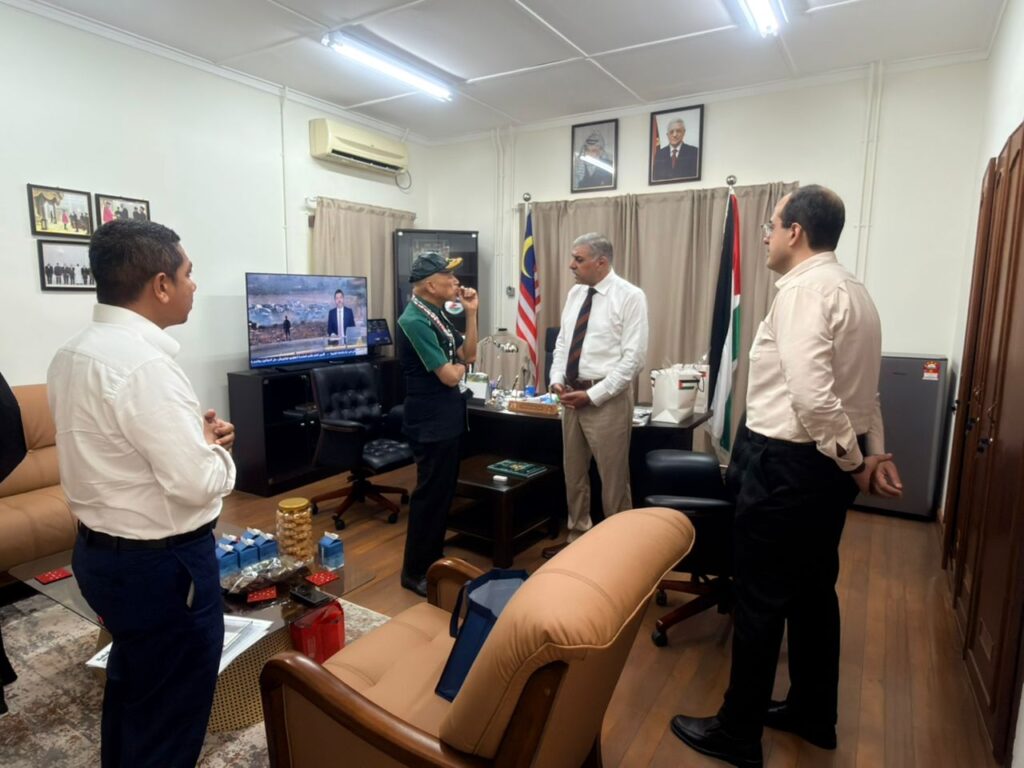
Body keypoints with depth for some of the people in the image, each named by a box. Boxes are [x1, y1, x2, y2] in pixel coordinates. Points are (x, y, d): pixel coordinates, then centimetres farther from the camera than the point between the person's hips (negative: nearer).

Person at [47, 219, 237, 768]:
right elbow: (197, 485, -28)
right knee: (169, 720, 11)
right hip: (162, 565, -9)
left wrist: (193, 433, 5)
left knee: (130, 687, 30)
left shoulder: (71, 353, 4)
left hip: (100, 551, 9)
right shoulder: (144, 364, -27)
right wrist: (216, 448, -8)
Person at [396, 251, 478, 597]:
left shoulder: (437, 315, 10)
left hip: (447, 418, 10)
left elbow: (469, 355, 9)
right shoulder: (415, 320, -20)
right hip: (430, 422, -10)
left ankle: (433, 560, 33)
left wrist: (470, 312, 1)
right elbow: (449, 376, -23)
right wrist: (457, 366, 0)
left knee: (443, 491, 18)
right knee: (430, 494, 0)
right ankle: (415, 572, 16)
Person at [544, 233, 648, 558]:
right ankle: (577, 537, 34)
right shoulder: (575, 293, 9)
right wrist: (557, 379, -2)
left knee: (613, 477, 5)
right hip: (571, 394, 7)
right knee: (573, 473, 17)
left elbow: (634, 358, -15)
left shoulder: (630, 296, -11)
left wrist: (593, 395, -18)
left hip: (607, 397, -7)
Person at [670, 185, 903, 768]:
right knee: (813, 590, 21)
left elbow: (812, 395, -27)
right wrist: (875, 452, 9)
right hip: (827, 465, 10)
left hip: (786, 465, -10)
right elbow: (860, 388, 14)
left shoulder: (804, 290, -19)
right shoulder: (853, 289, 13)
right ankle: (813, 713, 39)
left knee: (761, 600, 3)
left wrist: (852, 460, -14)